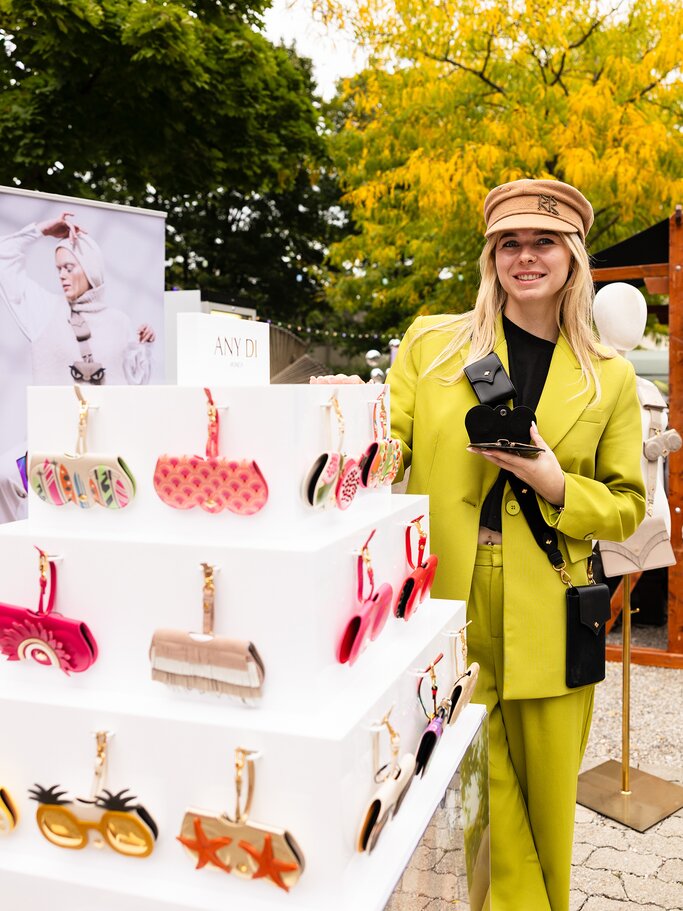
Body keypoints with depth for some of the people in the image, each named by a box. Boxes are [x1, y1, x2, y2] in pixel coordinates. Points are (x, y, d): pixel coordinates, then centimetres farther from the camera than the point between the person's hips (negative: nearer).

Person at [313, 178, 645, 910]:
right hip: (445, 611, -1)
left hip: (546, 625, 2)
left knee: (546, 806, 13)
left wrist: (555, 483, -10)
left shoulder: (610, 378, 6)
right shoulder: (428, 343, 4)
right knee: (479, 803, 5)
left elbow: (626, 507, 9)